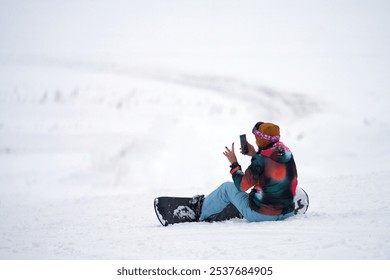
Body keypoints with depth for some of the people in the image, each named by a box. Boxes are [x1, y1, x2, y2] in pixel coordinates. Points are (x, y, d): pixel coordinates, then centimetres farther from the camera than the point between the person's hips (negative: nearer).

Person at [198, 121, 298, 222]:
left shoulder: (261, 161, -20)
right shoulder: (287, 153, 1)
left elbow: (241, 186, -10)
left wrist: (234, 164, 4)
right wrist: (255, 155, 16)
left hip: (260, 215, -6)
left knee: (227, 187, 15)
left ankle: (200, 211, 35)